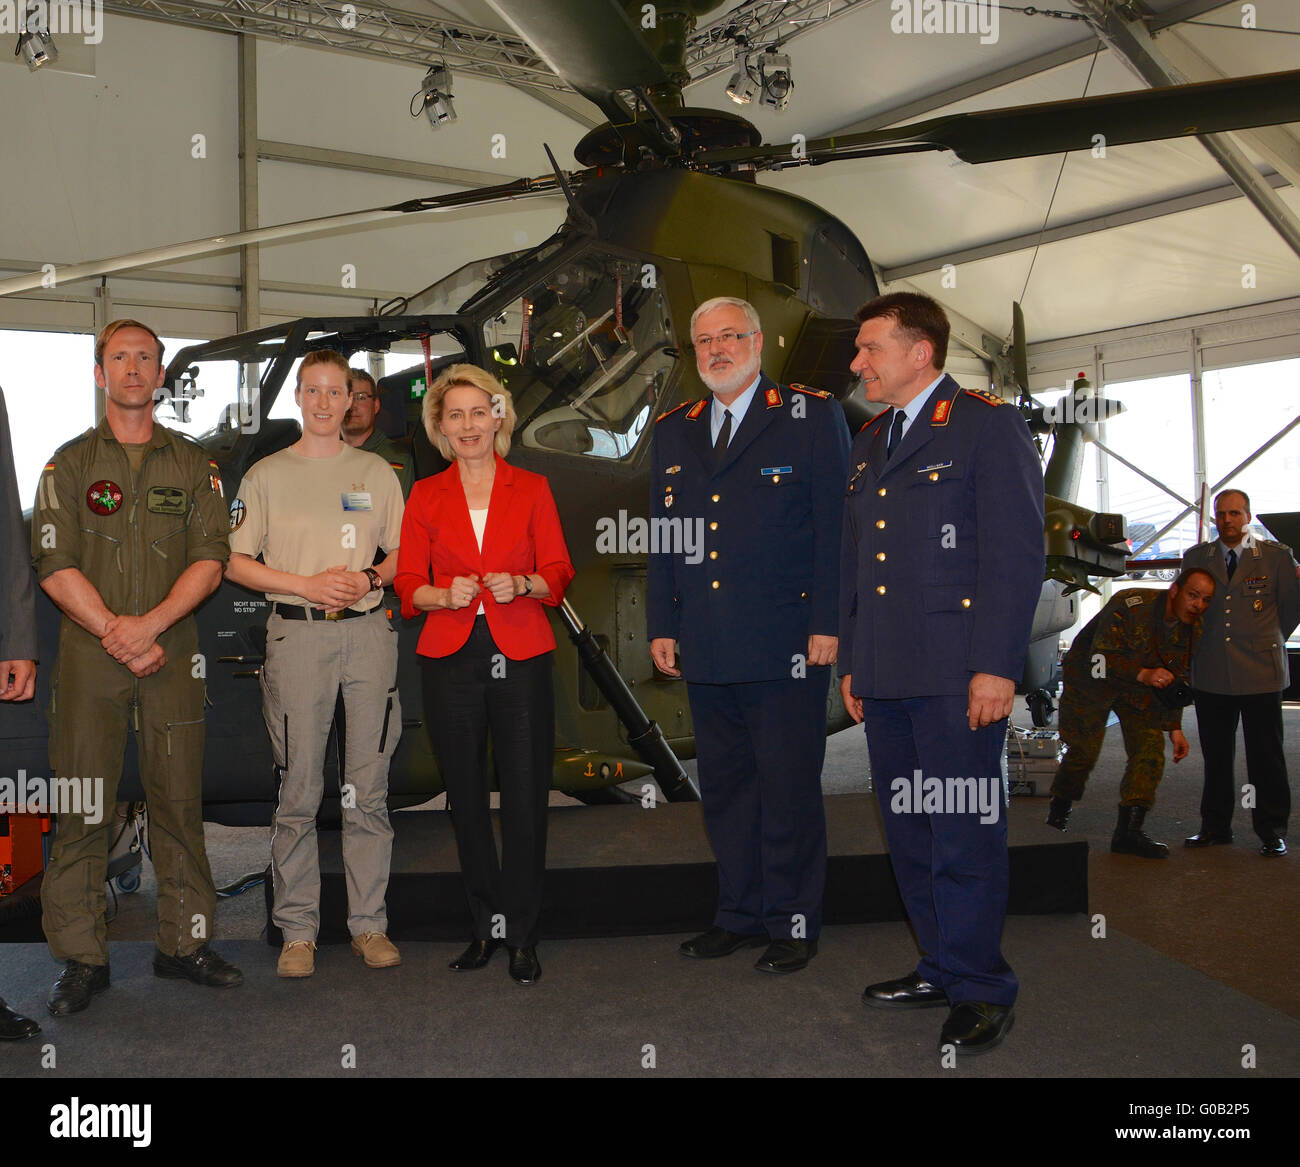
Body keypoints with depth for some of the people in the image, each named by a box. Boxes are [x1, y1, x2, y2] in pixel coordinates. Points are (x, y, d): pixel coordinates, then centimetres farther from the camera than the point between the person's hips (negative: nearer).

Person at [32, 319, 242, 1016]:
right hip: (88, 653, -1)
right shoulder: (70, 463, 8)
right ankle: (82, 959, 10)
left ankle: (184, 944, 14)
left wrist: (148, 625, -12)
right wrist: (114, 632, -12)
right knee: (82, 807, 1)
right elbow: (54, 566, -1)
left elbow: (210, 560, 1)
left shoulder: (193, 464, 11)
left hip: (171, 653, 1)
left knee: (179, 802, 4)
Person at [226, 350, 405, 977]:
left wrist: (368, 579, -6)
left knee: (368, 789, 4)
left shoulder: (376, 472, 13)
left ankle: (368, 923, 14)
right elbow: (234, 562, 3)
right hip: (296, 635, -2)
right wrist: (308, 584, -9)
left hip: (368, 631, 2)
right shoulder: (266, 475, 7)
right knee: (298, 790, 0)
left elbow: (402, 555, 15)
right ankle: (297, 930, 10)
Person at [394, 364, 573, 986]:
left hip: (521, 657, -1)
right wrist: (446, 595, -12)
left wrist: (521, 584, -14)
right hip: (451, 659, 1)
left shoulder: (532, 489, 9)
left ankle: (522, 934, 10)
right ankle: (485, 924, 21)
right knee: (466, 800, 7)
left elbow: (559, 574, 6)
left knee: (526, 799, -3)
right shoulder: (426, 496, 10)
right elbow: (408, 584, 8)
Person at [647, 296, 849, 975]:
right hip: (704, 651, 5)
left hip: (786, 648, -5)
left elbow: (834, 528, -4)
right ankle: (739, 914, 28)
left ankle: (794, 922, 19)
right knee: (724, 789, 14)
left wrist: (825, 624, -10)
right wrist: (661, 626, 10)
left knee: (789, 791, 3)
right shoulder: (673, 432, 15)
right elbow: (662, 537, 16)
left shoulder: (812, 417, 1)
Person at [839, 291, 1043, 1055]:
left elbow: (1017, 552, -10)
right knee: (910, 835, 13)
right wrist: (852, 662, 17)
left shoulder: (989, 424, -3)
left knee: (964, 834, -2)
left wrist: (996, 666, -16)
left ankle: (980, 992, 12)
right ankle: (943, 967, 27)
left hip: (957, 674, -7)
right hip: (885, 677, 7)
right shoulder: (870, 441, 19)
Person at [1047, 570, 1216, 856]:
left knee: (1150, 749, -11)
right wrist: (1143, 674, -46)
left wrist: (1174, 728, -3)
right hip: (1090, 681, -5)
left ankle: (1128, 831, -10)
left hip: (1140, 691, 5)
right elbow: (1100, 660, -32)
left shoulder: (1193, 629, -8)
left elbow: (1178, 680, 3)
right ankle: (1060, 806, 30)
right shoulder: (1130, 605, -30)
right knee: (1084, 749, -1)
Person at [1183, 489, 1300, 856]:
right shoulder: (1196, 558, 8)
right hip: (1211, 674, 2)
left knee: (1266, 756, 3)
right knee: (1215, 756, 9)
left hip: (1260, 674, -2)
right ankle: (1215, 826, 20)